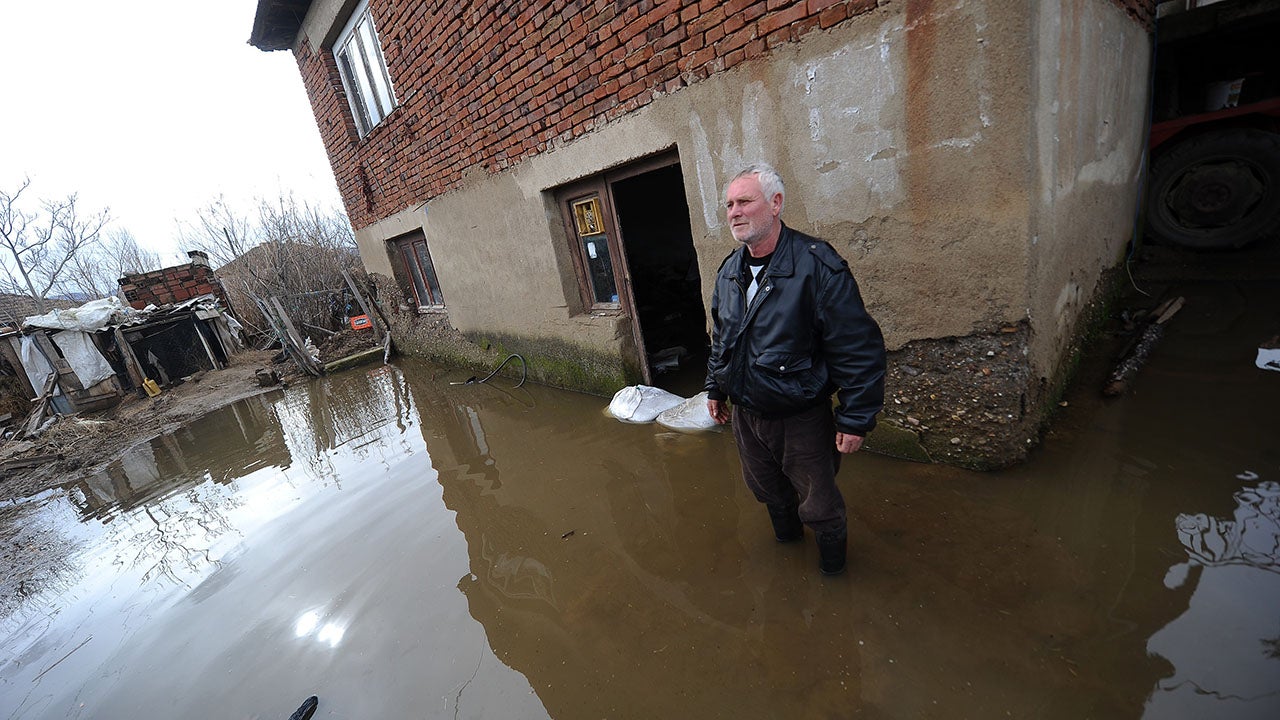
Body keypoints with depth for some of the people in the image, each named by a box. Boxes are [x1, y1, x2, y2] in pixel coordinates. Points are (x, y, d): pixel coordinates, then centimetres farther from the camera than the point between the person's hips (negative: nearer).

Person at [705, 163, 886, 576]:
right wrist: (715, 388, 16)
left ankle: (832, 558, 46)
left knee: (818, 504, 14)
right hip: (744, 413, 6)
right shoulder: (728, 272, 1)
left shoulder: (817, 266, -21)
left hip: (801, 418, -6)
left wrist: (856, 420, -18)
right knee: (766, 488, 26)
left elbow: (859, 349, -19)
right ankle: (786, 537, 56)